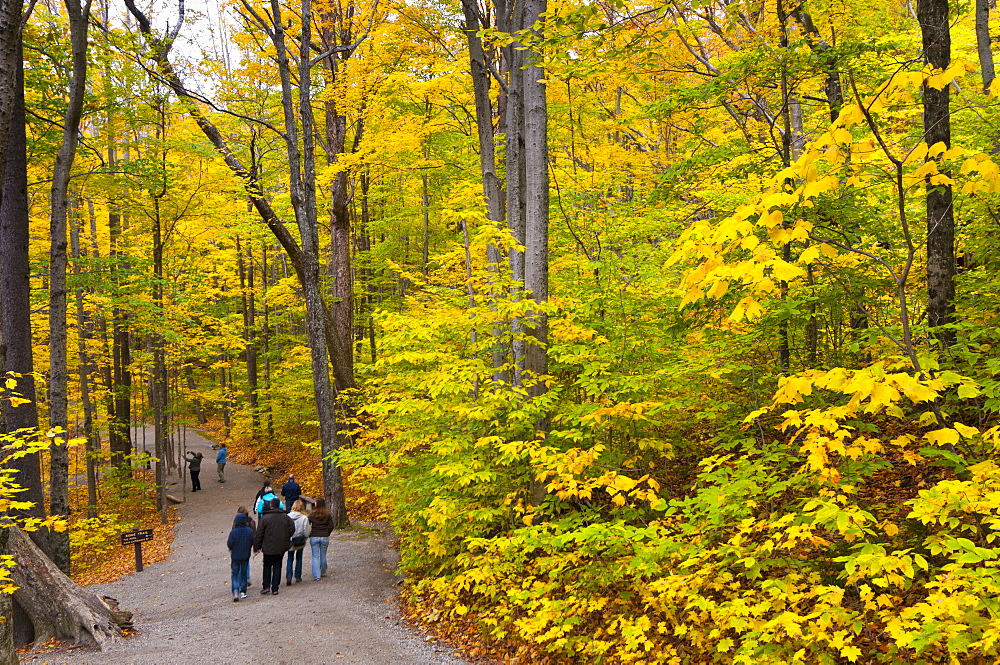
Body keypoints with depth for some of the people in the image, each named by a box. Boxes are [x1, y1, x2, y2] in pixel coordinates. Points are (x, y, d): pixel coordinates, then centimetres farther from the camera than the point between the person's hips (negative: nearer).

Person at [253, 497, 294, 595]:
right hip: (281, 547, 3)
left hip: (268, 548, -3)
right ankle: (275, 589, 6)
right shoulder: (286, 517, 1)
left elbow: (259, 534, -8)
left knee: (267, 566, 12)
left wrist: (257, 546, 1)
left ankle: (266, 587, 6)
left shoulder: (265, 518, -9)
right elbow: (292, 529, 3)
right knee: (277, 567, 8)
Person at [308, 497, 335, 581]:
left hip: (314, 537, -2)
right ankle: (323, 572, 31)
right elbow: (331, 526, -2)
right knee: (323, 556, 16)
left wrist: (310, 536, 5)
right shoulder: (328, 515, -2)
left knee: (315, 556, 1)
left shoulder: (312, 515, -8)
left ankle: (316, 576, -7)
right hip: (325, 537, 2)